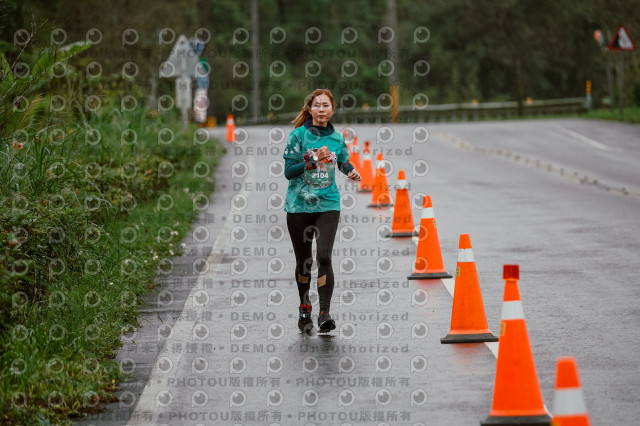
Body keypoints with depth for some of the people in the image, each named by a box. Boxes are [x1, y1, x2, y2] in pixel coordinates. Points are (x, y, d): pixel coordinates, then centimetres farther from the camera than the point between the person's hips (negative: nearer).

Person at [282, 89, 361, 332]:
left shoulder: (337, 138, 5)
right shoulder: (298, 135, -4)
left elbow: (344, 163, 24)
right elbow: (289, 171, -9)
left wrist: (352, 172, 2)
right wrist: (314, 160, -21)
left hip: (327, 205, 1)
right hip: (299, 204, -1)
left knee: (324, 257, -15)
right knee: (303, 260, 9)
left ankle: (324, 313, -16)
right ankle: (304, 310, 29)